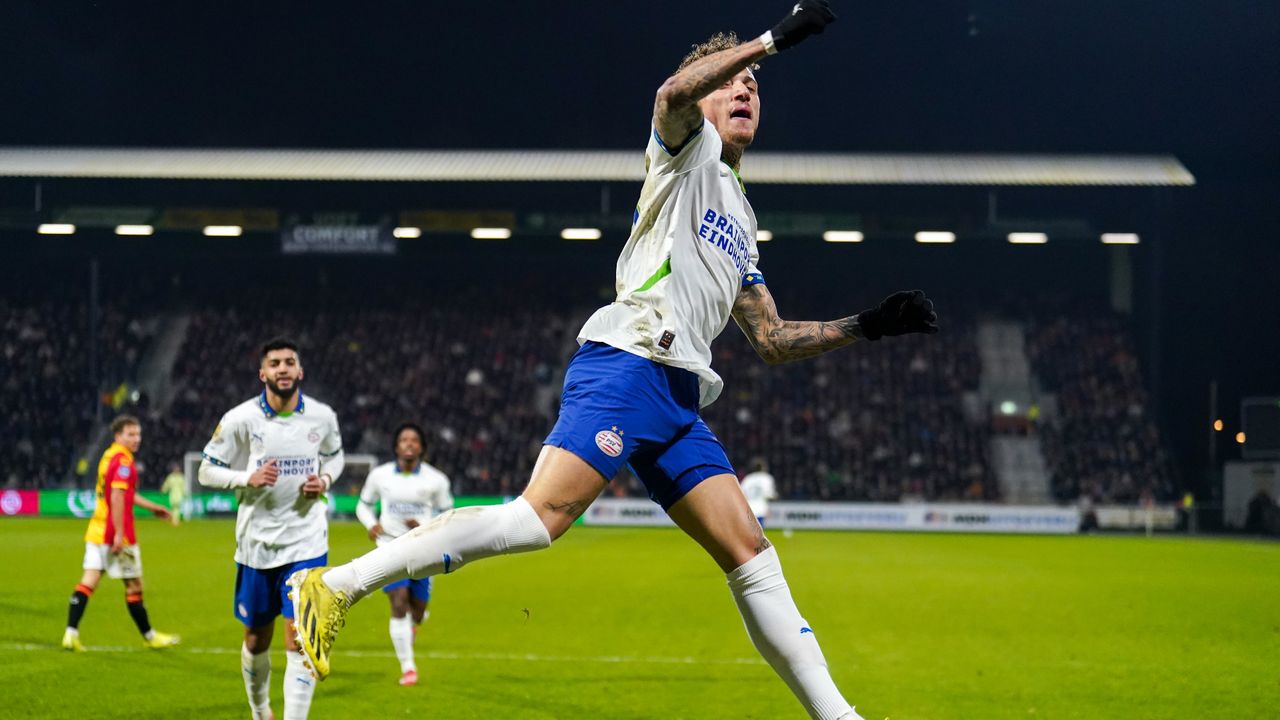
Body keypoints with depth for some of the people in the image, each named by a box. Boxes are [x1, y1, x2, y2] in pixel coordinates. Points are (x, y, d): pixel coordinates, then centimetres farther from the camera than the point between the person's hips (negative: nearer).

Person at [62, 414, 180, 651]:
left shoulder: (108, 456, 15)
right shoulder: (123, 461, -14)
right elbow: (116, 498, -23)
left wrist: (151, 507, 36)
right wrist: (119, 534, -25)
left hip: (96, 531, 8)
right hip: (115, 533, -8)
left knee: (89, 581, 2)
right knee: (134, 585, 5)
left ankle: (71, 633, -8)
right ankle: (149, 636, 18)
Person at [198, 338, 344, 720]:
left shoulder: (322, 417, -3)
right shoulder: (240, 419, -9)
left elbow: (335, 456, 17)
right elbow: (207, 470, -1)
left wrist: (324, 480, -6)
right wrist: (248, 478, -19)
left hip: (306, 542, 0)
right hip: (256, 544, 0)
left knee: (300, 640, -12)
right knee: (256, 640, 13)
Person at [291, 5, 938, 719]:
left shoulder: (741, 225, 31)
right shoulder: (687, 150, 10)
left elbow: (774, 339, 32)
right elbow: (674, 92, -15)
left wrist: (866, 325, 23)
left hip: (680, 399, 8)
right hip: (628, 363, -8)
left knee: (751, 556, 2)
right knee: (540, 517, -23)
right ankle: (338, 585, -21)